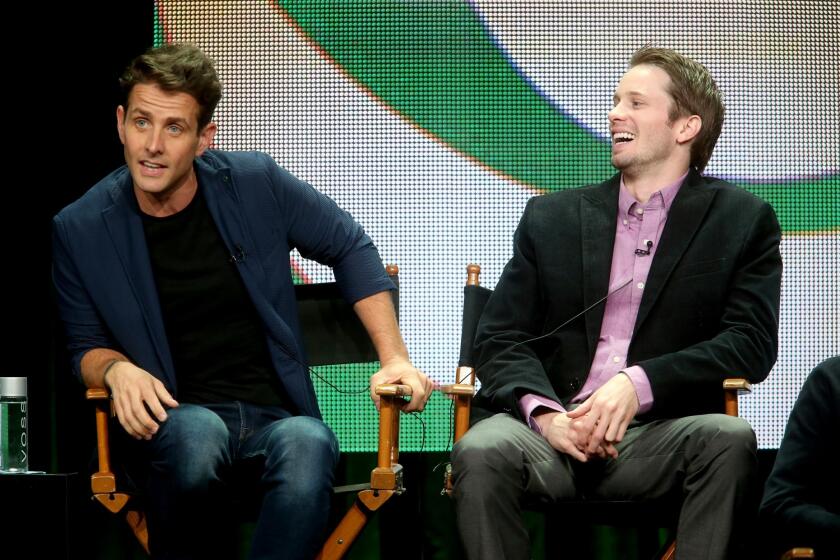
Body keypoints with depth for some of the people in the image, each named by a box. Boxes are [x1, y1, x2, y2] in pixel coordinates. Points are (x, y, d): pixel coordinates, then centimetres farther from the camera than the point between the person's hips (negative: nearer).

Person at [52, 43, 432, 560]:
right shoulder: (80, 231, 0)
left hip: (278, 415, 0)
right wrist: (117, 368, -12)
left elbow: (351, 249, 12)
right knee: (198, 433, -39)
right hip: (177, 417, 0)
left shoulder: (255, 184, -1)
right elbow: (86, 347, 12)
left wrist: (394, 358, 3)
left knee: (307, 446, -37)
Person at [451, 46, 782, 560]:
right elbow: (500, 339, 11)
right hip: (551, 432, 1)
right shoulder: (552, 217, 18)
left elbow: (753, 343, 0)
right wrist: (544, 414, -12)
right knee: (482, 451, -31)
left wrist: (639, 384, -16)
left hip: (657, 439, -1)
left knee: (730, 439, -33)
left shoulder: (743, 221, 11)